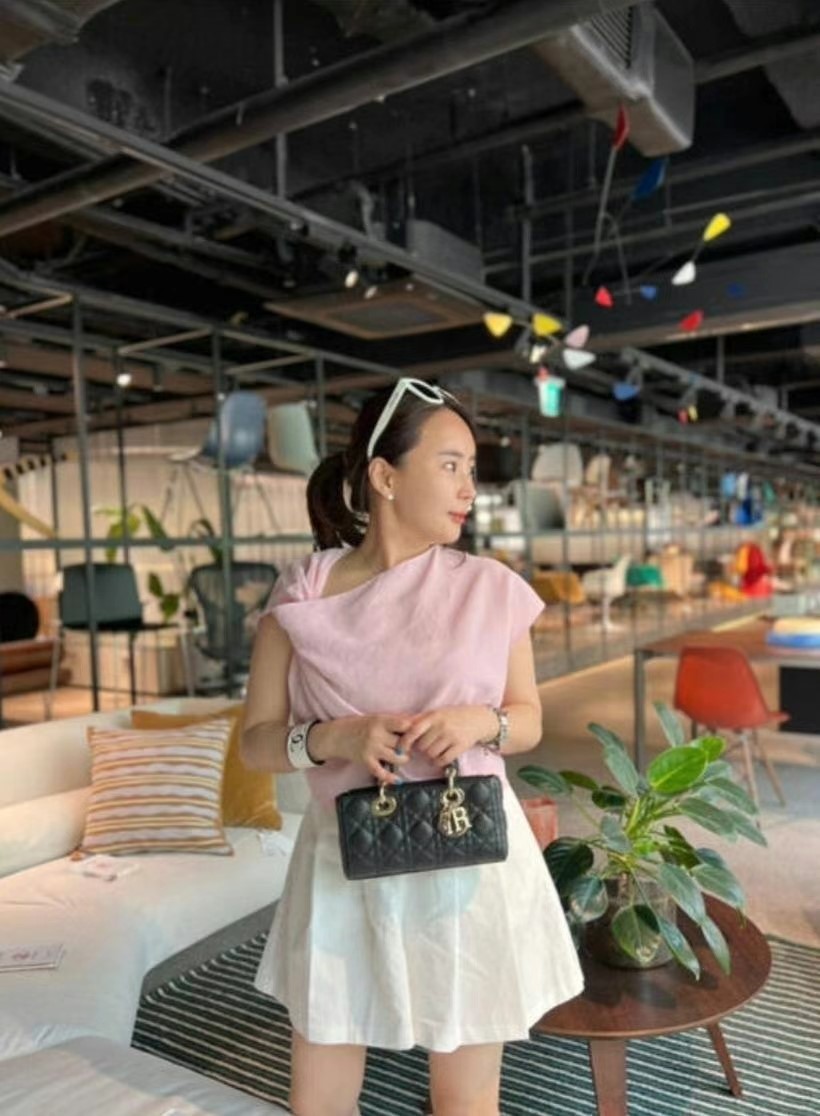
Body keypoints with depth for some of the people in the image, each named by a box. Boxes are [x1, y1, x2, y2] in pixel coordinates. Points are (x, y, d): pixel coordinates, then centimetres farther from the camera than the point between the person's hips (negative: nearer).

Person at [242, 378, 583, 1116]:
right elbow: (256, 742, -2)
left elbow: (529, 720, 5)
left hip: (468, 866, 0)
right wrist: (332, 737, -21)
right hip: (346, 868, 0)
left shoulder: (491, 590, -6)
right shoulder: (301, 599, -7)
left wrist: (482, 722, -16)